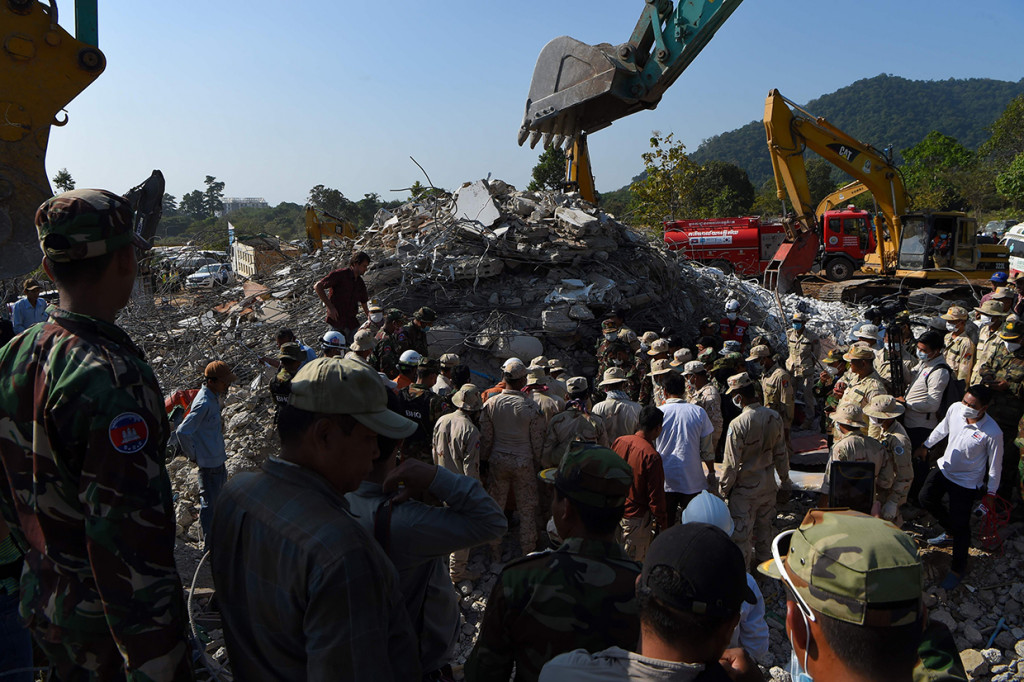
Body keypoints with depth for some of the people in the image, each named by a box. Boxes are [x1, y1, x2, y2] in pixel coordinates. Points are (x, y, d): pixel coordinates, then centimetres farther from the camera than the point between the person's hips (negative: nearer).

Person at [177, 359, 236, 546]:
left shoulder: (213, 397, 4)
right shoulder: (204, 403, -25)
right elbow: (183, 432, -30)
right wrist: (192, 455, -17)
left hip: (218, 458, 10)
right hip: (209, 462, -10)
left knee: (218, 496, 24)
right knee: (209, 503, 2)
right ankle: (211, 545, 14)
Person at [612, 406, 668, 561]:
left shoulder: (619, 441, -5)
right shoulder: (652, 456, -24)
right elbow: (656, 496, -18)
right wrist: (662, 524, -6)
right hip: (636, 516, -6)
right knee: (635, 563, 8)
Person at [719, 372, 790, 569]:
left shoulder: (738, 424, -25)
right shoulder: (775, 417, -8)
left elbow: (731, 463, -19)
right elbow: (781, 454, 4)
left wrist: (724, 489, -6)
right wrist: (785, 479, 17)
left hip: (745, 486, -6)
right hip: (768, 483, 6)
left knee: (741, 531, 7)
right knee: (765, 525, 24)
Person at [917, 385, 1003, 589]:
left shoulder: (992, 433, -30)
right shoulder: (955, 408, -16)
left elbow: (995, 465, -15)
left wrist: (991, 494, -6)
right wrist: (925, 445, 20)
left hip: (966, 482, -6)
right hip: (944, 468, 6)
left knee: (960, 526, 1)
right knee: (927, 499, 17)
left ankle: (958, 568, 22)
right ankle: (949, 531, 45)